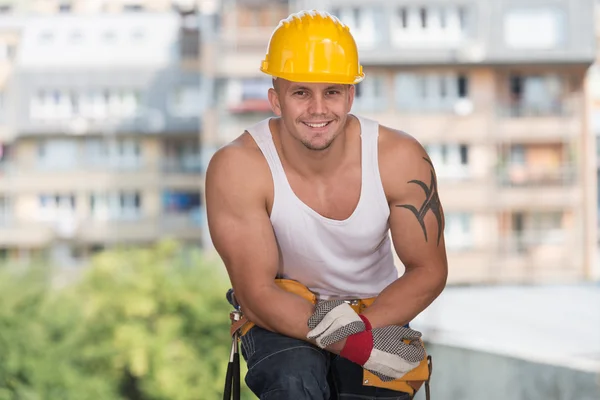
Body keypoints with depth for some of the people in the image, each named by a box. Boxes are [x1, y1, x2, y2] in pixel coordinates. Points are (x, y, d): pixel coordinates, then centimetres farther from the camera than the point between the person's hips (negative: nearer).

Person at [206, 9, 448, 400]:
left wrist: (360, 325, -24)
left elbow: (429, 271, -5)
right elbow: (257, 293, -19)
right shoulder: (238, 167, -20)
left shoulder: (400, 158, -15)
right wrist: (359, 344, -30)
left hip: (376, 314, 2)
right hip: (283, 318, -2)